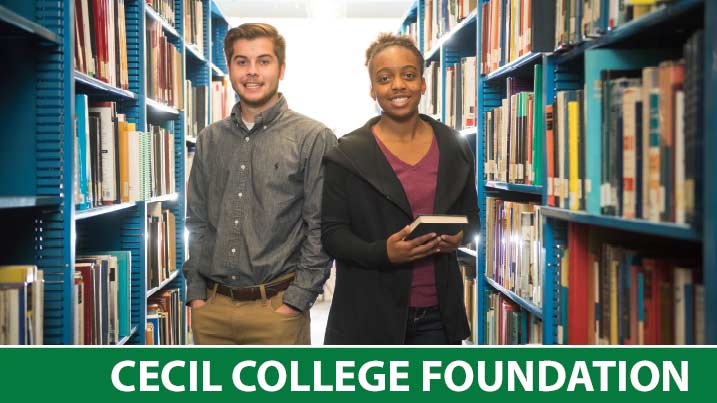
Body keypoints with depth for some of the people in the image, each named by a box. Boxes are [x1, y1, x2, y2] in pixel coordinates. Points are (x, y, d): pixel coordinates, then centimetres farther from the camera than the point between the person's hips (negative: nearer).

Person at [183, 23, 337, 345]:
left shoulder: (313, 138, -4)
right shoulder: (210, 140, 10)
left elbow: (320, 228, -7)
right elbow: (197, 222, 12)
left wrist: (295, 301, -11)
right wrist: (196, 293, 4)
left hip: (276, 307, -4)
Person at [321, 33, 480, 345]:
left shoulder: (455, 148, 5)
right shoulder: (346, 154, -6)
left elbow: (471, 215, 15)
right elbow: (332, 233, -5)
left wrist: (458, 236, -8)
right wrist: (383, 253, -22)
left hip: (438, 313, 3)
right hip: (370, 315, -3)